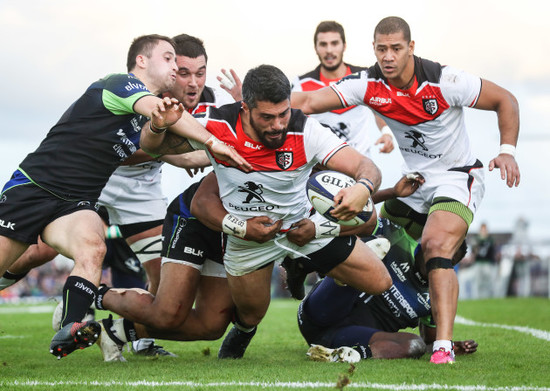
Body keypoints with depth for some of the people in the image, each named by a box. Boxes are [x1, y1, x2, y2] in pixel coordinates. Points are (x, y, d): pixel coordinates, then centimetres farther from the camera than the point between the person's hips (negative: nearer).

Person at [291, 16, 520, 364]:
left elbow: (505, 101, -9)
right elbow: (308, 102, -15)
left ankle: (443, 347, -32)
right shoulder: (368, 84, -10)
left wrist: (507, 151, -20)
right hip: (412, 180, 7)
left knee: (436, 248, -26)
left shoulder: (444, 82, -21)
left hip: (458, 178, -6)